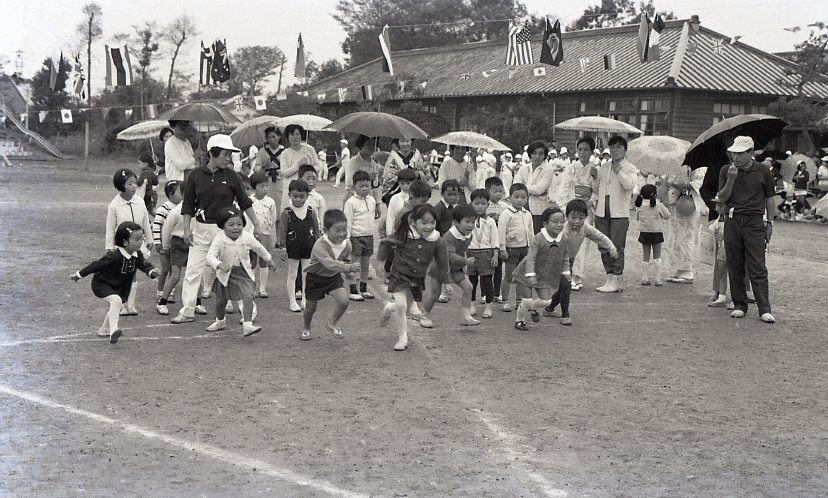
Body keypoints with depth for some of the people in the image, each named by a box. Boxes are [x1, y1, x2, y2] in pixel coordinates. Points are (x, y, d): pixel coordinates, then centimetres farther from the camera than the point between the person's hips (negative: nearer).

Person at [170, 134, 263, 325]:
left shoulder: (231, 176, -2)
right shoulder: (196, 175, -2)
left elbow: (244, 202, 5)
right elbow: (188, 204, 3)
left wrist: (256, 225, 5)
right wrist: (187, 229, -3)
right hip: (201, 228, 1)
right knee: (193, 271, 2)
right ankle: (187, 311, 11)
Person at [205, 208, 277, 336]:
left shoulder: (247, 237, -13)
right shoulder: (219, 239, -21)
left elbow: (259, 248, 6)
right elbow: (210, 256, -31)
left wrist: (269, 260, 20)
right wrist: (220, 265, -50)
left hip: (243, 272, 0)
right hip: (225, 273, 0)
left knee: (248, 296, -21)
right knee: (221, 299, 16)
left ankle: (247, 326, -24)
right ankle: (220, 321, 45)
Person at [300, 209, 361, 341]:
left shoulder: (347, 244, -15)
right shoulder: (320, 245, -34)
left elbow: (346, 260, 5)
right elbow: (329, 263, -47)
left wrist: (349, 268, -18)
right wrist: (349, 267, -56)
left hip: (334, 277, 4)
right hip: (316, 277, -4)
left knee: (344, 301, -16)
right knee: (311, 307, 10)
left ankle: (332, 323, 14)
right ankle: (306, 328, 43)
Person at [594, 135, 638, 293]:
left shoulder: (630, 168, 0)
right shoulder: (604, 167, 17)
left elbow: (630, 185, -18)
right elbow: (597, 187, 26)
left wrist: (619, 171, -17)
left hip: (619, 213, -5)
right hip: (602, 212, 5)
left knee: (617, 246, -7)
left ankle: (616, 281, -2)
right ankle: (610, 278, 14)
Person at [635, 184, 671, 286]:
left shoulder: (640, 206, -3)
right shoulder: (658, 205, -11)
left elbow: (637, 218, 8)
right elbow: (667, 215, -2)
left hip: (644, 232, 3)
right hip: (656, 232, -3)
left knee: (645, 256, 11)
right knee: (657, 257, 5)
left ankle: (644, 279, 9)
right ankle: (657, 280, 2)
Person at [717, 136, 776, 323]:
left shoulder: (764, 172, 4)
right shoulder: (726, 171, 7)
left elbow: (770, 199, 10)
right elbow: (722, 198, 2)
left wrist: (769, 223, 7)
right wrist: (731, 180, -12)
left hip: (754, 223, -2)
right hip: (733, 222, 2)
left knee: (758, 268, -7)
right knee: (735, 267, 4)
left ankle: (765, 310, -9)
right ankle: (739, 306, 14)